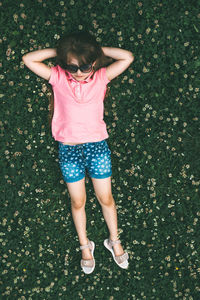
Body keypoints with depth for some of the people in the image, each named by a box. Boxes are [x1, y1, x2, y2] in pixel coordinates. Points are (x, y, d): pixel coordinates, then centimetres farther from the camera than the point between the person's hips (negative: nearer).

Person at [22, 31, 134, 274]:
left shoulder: (101, 77, -4)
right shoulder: (58, 77, -4)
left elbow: (127, 57, -12)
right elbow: (28, 59, -10)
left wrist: (97, 49, -8)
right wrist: (58, 51, -9)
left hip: (97, 146, 0)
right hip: (69, 150, 0)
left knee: (105, 198, 11)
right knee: (78, 202, 13)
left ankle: (114, 241, 34)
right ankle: (85, 246, 33)